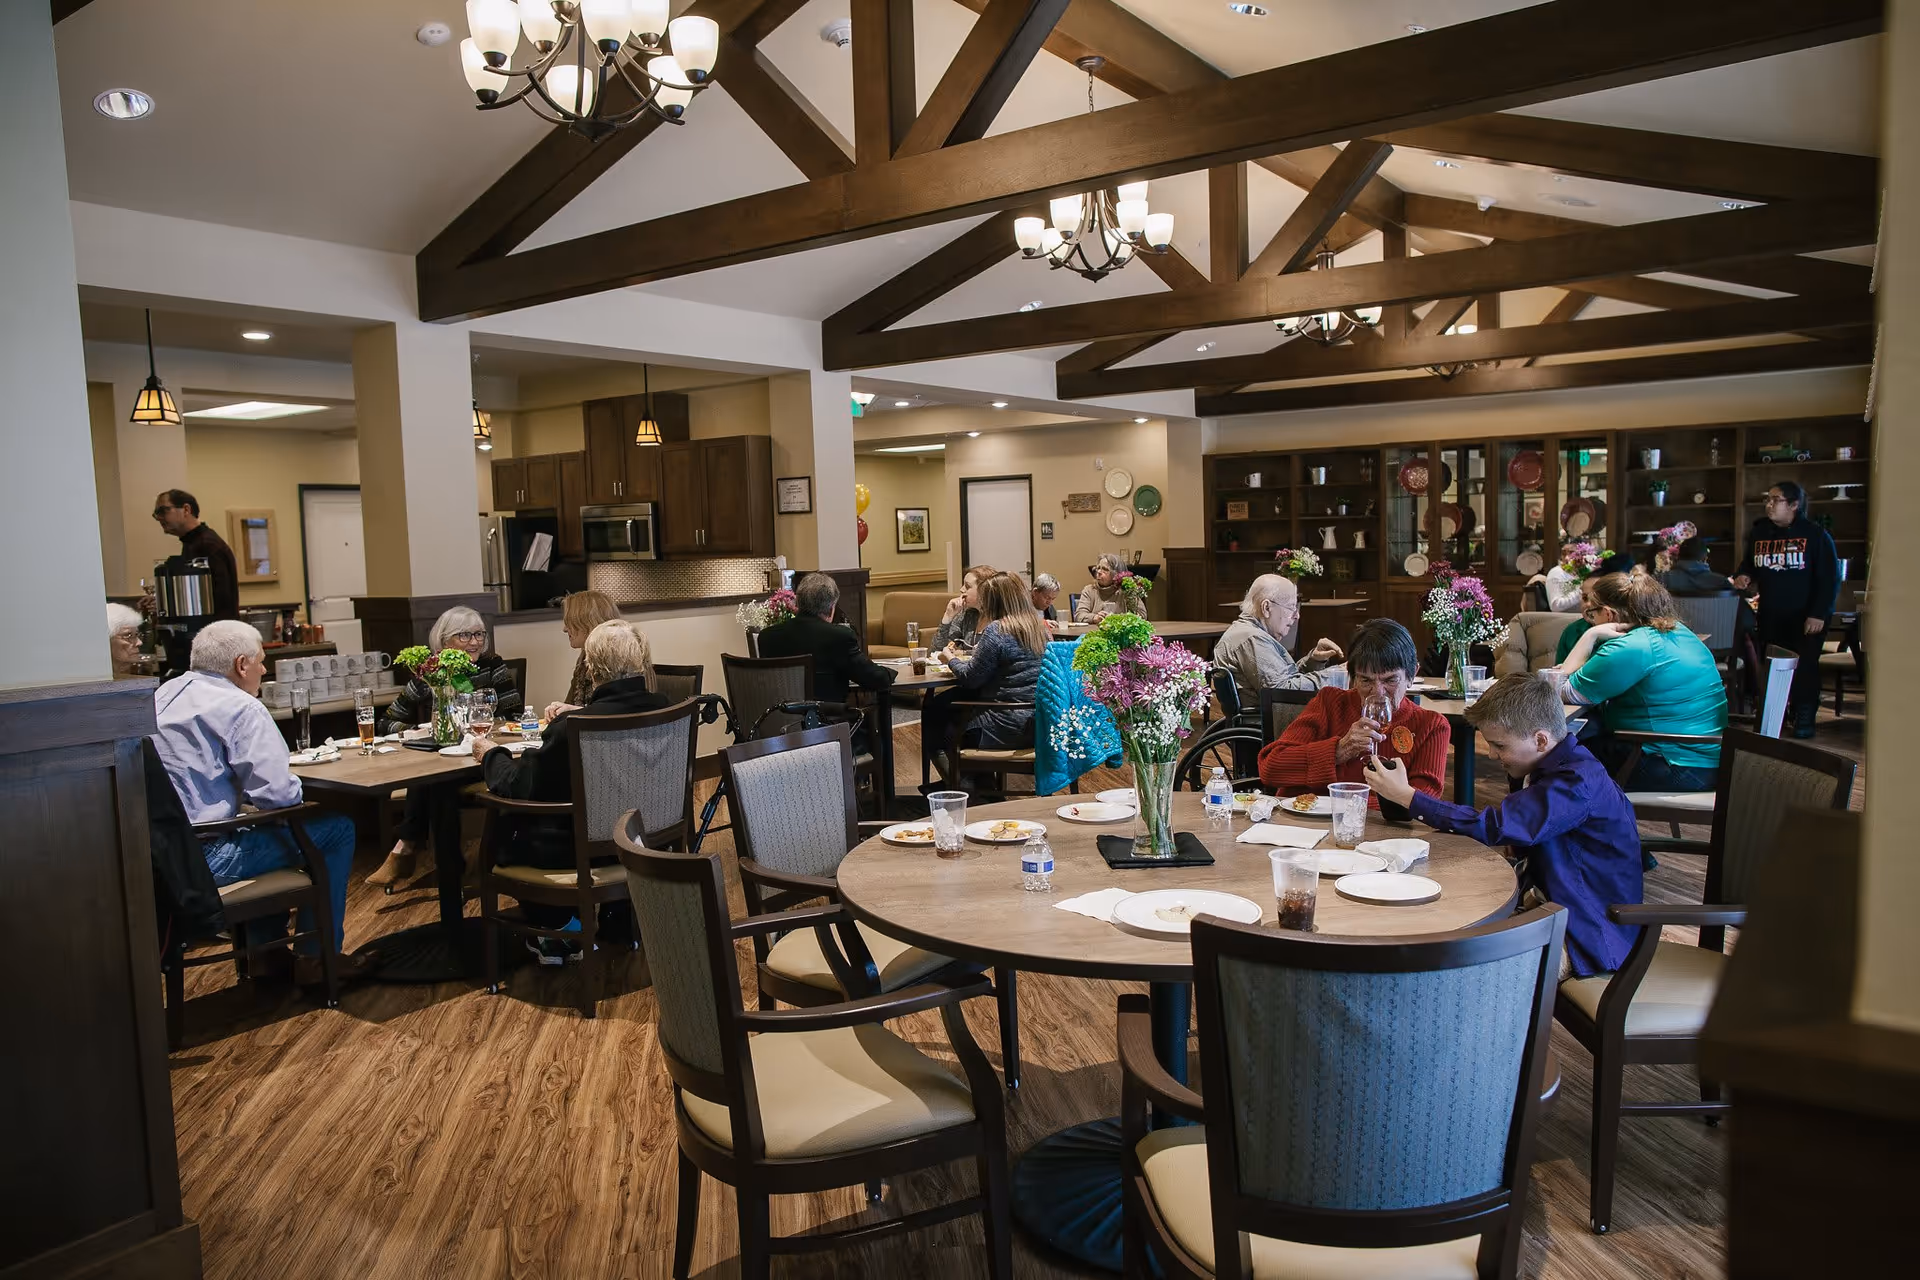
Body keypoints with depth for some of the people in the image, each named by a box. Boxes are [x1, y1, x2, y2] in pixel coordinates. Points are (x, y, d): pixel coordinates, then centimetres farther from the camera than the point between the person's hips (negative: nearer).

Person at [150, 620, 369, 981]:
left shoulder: (162, 696, 12)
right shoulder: (241, 708, -15)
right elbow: (279, 794, -20)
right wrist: (296, 788, 2)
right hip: (204, 859, -9)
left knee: (266, 826, 34)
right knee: (337, 828, 4)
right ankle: (317, 957, 13)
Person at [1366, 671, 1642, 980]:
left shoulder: (1578, 782, -25)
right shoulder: (1564, 769, 7)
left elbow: (1493, 826, -30)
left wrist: (1406, 795, -24)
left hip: (1585, 940, -10)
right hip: (1555, 913, 10)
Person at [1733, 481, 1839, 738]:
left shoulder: (1816, 535, -8)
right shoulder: (1759, 532, 6)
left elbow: (1830, 578, -9)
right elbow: (1749, 564, 20)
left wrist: (1819, 614, -16)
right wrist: (1743, 575, -5)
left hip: (1805, 618, -4)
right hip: (1770, 616, 4)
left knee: (1805, 668, -3)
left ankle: (1804, 718, 7)